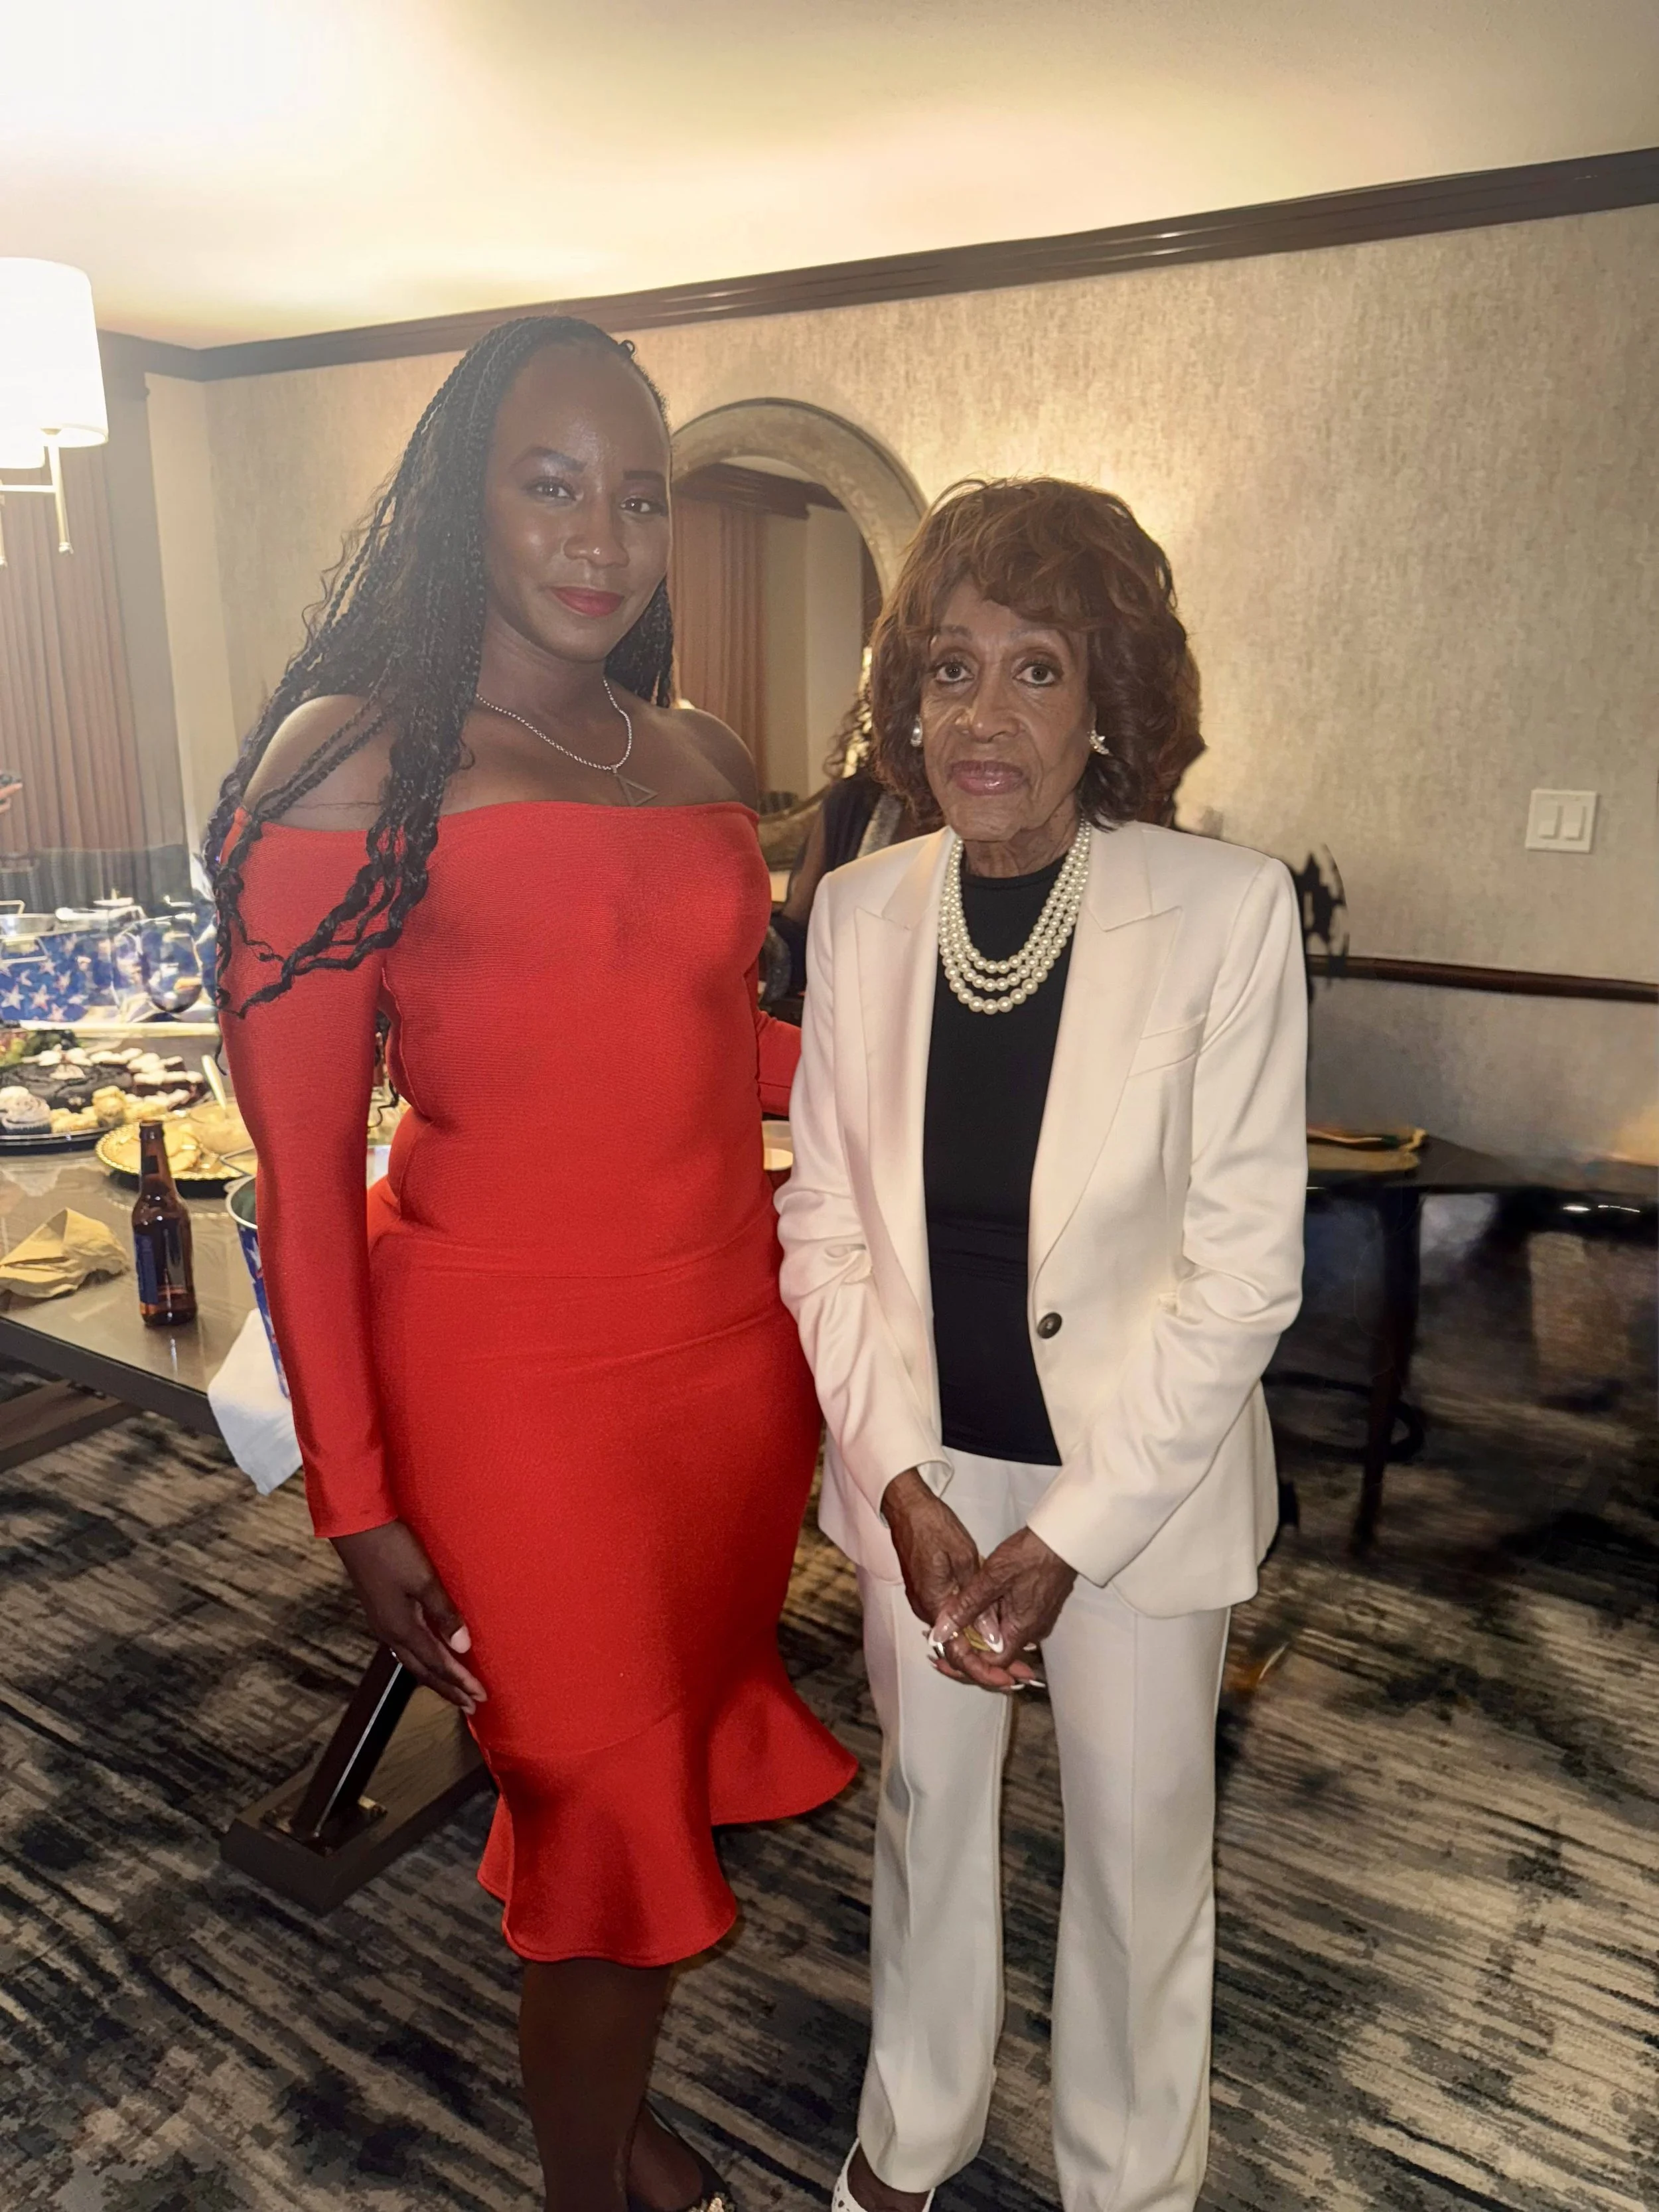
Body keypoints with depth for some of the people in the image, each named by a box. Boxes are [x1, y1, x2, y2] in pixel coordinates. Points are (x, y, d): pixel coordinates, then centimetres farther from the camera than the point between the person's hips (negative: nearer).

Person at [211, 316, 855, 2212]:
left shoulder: (703, 761, 9)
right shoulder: (356, 762, -9)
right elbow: (302, 1162, -9)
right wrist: (354, 1497, -9)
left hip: (730, 1343, 6)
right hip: (508, 1369, -6)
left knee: (687, 1768, 20)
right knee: (612, 1817, 8)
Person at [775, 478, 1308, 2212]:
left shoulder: (1228, 910, -16)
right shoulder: (857, 910, -6)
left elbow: (1243, 1263, -14)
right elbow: (825, 1216, -2)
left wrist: (1072, 1529, -14)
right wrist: (902, 1479, -11)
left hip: (1140, 1480, -2)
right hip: (922, 1469, 3)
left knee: (1138, 1846, 17)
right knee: (926, 1807, 22)